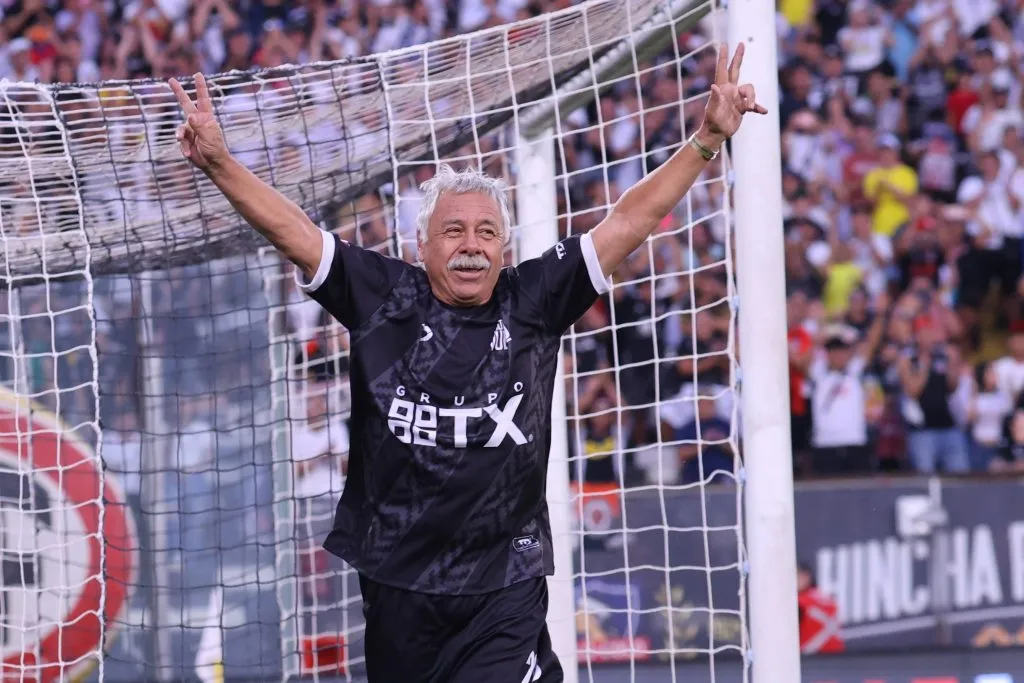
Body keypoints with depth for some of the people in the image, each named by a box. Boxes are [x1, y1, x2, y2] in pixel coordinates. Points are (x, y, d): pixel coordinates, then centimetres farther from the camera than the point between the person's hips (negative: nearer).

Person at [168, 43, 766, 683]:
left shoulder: (533, 302, 3)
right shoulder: (384, 299, 2)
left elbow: (630, 221, 2)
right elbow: (291, 229, -2)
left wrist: (707, 139, -3)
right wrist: (218, 162, -13)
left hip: (506, 589, -1)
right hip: (397, 587, 1)